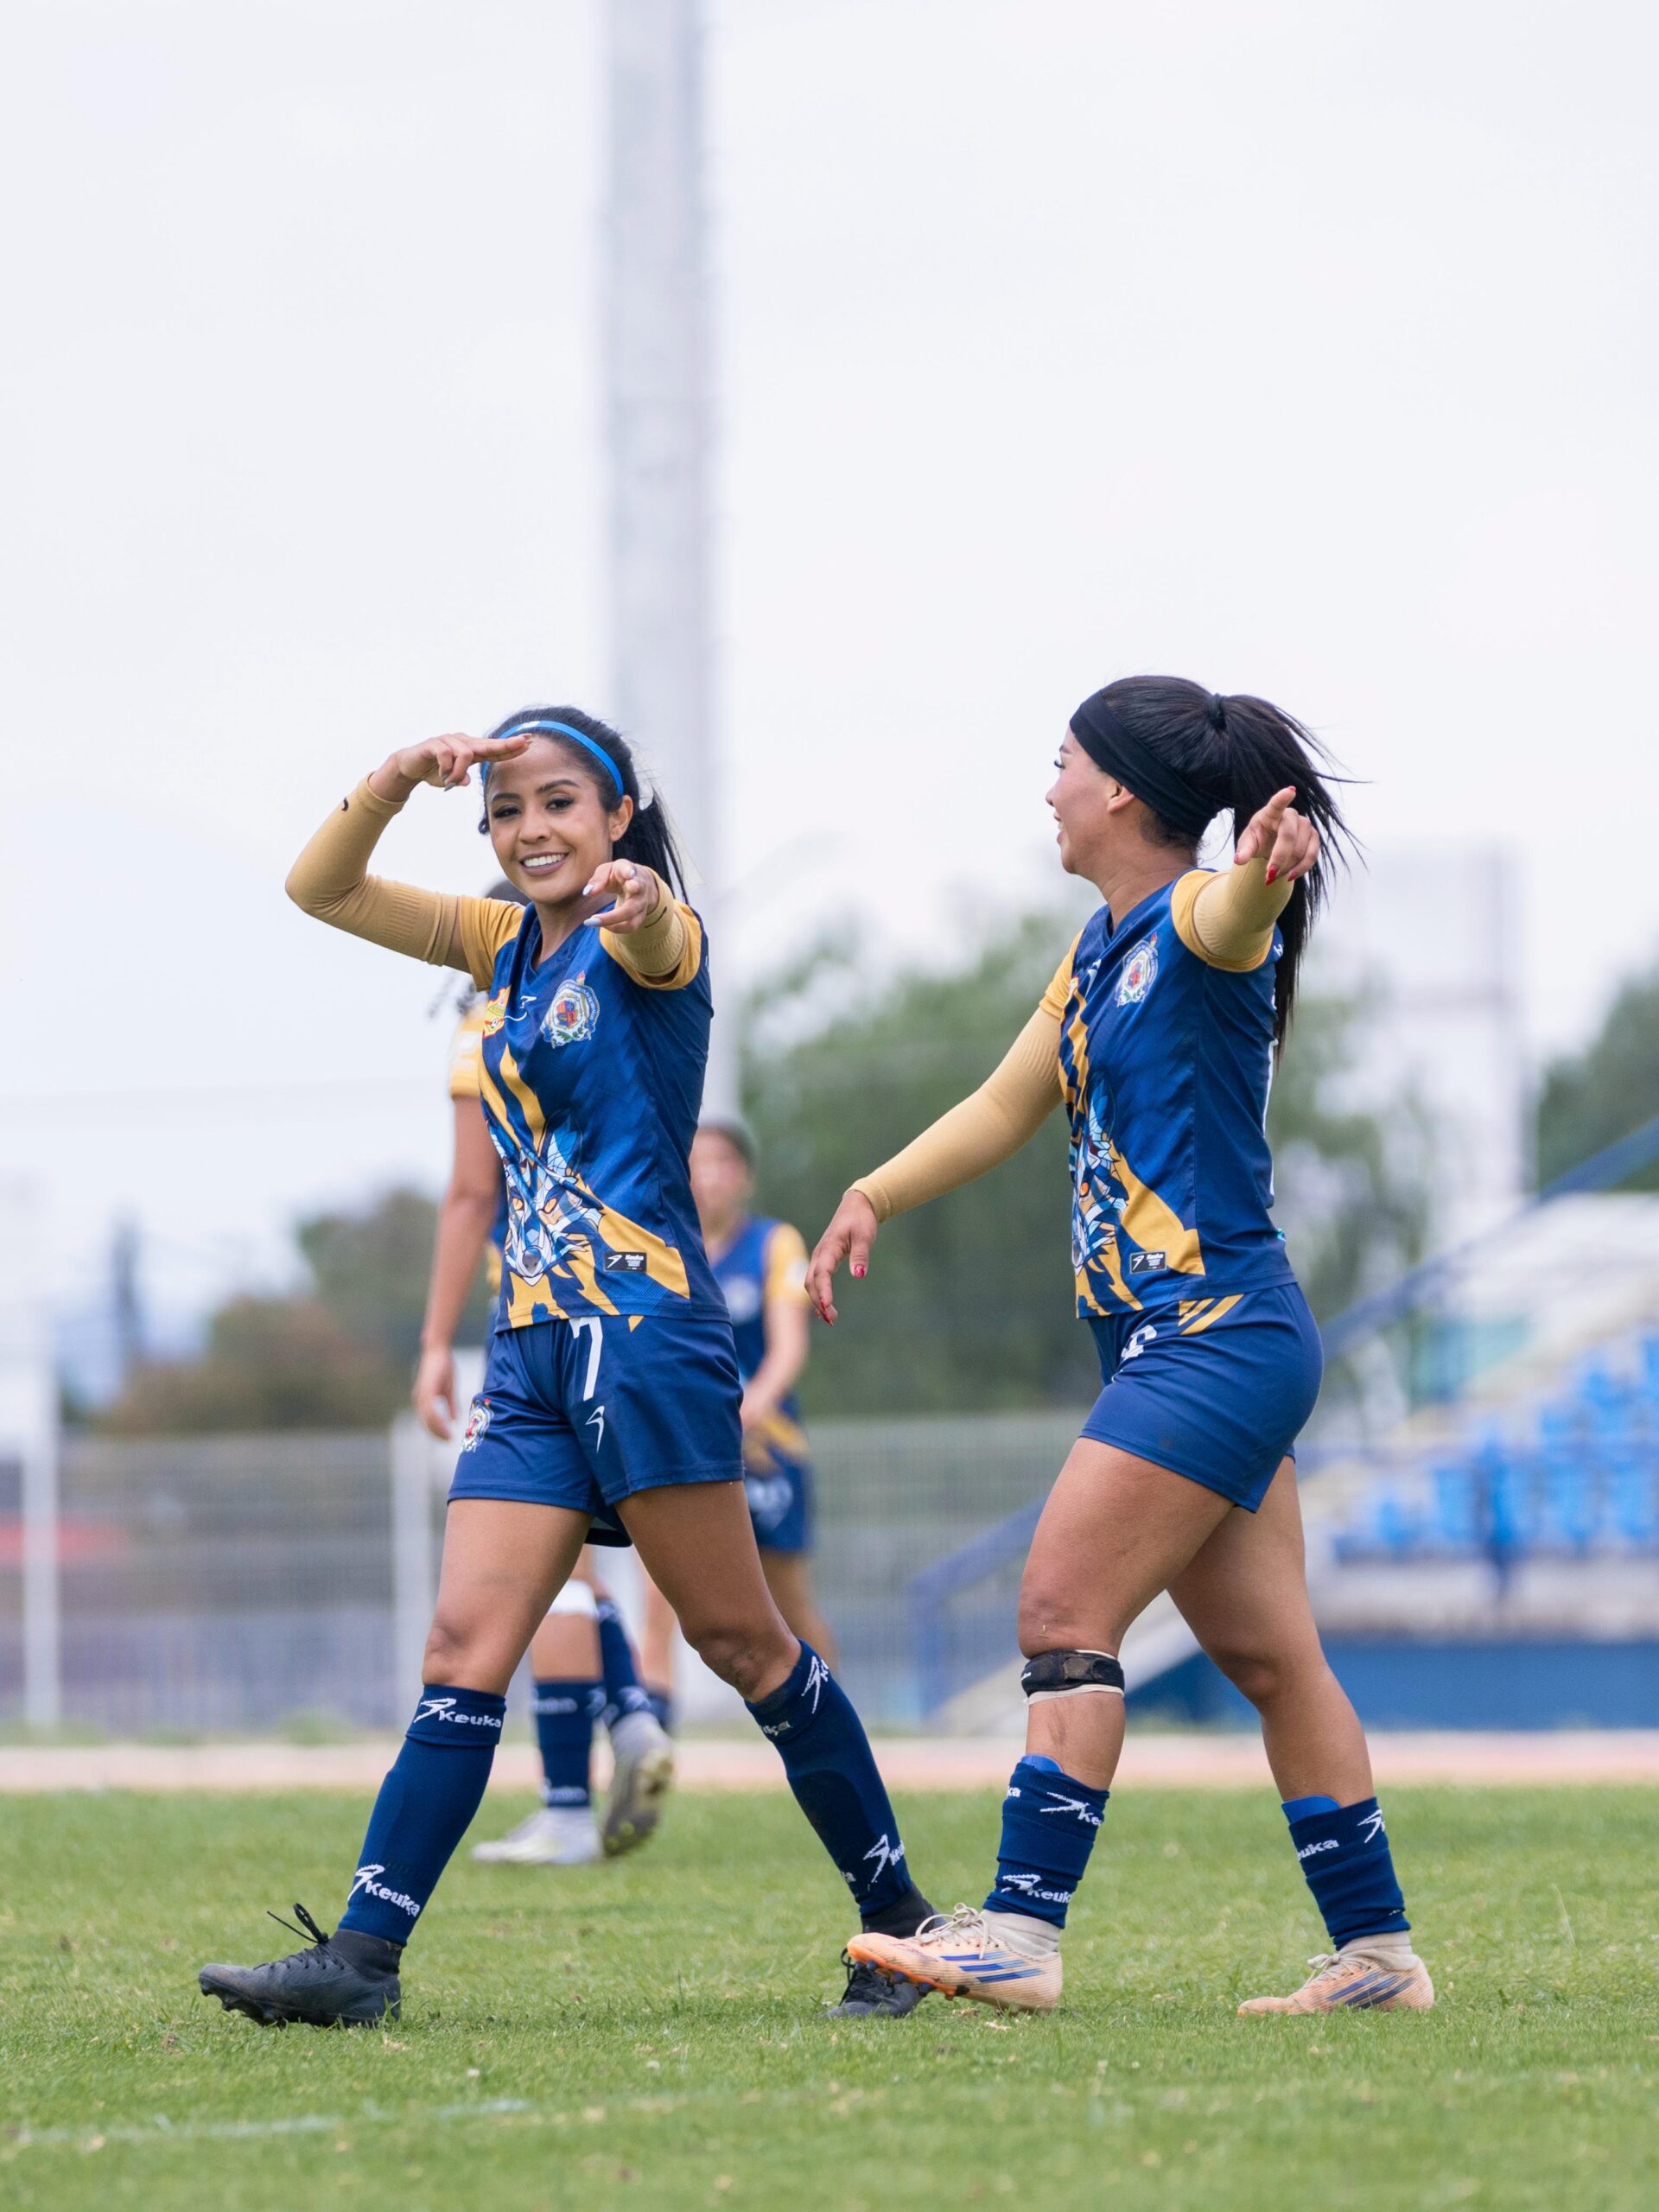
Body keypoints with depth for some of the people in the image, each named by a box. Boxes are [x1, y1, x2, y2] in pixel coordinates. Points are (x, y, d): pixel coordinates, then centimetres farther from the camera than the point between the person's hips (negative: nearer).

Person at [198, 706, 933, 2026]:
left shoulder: (642, 936, -4)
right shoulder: (510, 948, 17)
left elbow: (662, 947, -30)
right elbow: (320, 889, 14)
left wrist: (641, 905, -56)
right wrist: (398, 782, -6)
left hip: (649, 1335, -7)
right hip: (535, 1352, 7)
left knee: (740, 1640, -2)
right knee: (467, 1645, -3)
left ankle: (901, 1917, 8)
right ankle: (362, 1958, -10)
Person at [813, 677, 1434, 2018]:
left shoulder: (1200, 923, -12)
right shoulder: (1101, 950, 17)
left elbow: (1232, 920, -38)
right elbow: (1006, 1108, 27)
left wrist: (1266, 872, -60)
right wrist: (873, 1199, 23)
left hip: (1217, 1338, -10)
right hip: (1170, 1347, 10)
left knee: (1064, 1613, -13)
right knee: (1267, 1654, 10)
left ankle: (1020, 1933, -15)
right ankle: (1378, 1953, 13)